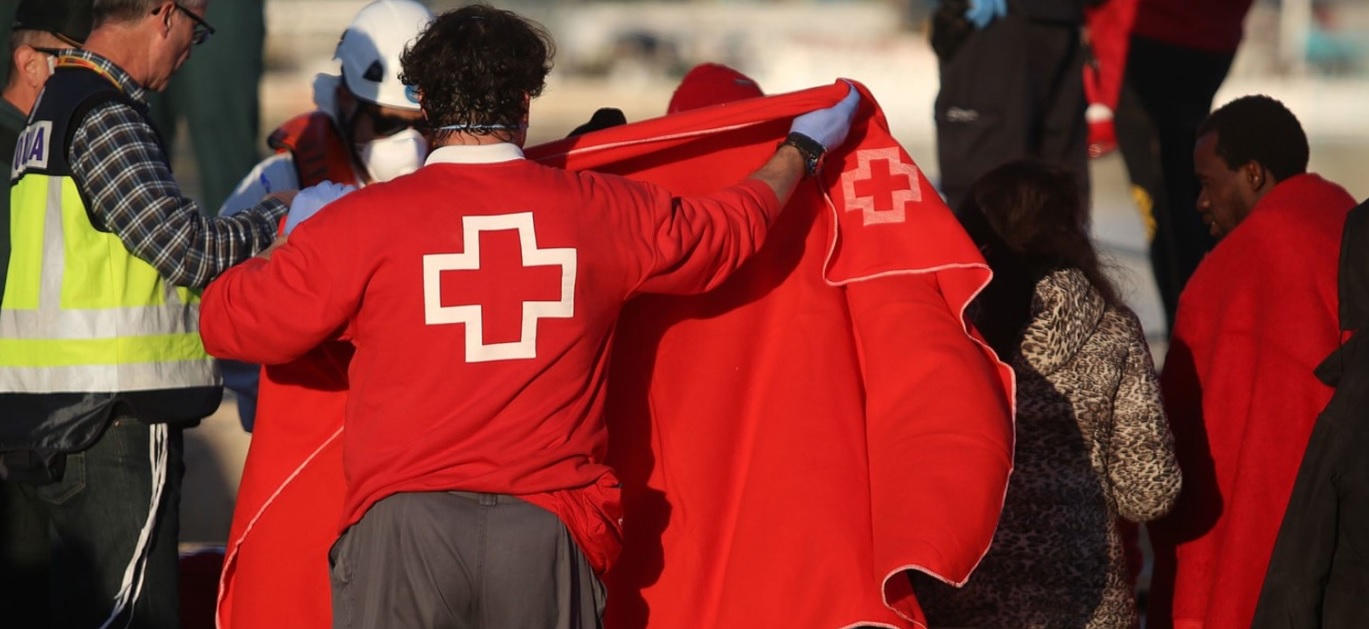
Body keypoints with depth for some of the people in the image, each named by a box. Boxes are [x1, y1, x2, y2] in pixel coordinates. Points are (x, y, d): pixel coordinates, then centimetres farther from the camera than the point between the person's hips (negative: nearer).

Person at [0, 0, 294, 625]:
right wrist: (276, 215, 0)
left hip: (55, 426, 10)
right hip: (111, 427, -10)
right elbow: (189, 249, -17)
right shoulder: (104, 117, -13)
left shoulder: (55, 105, 18)